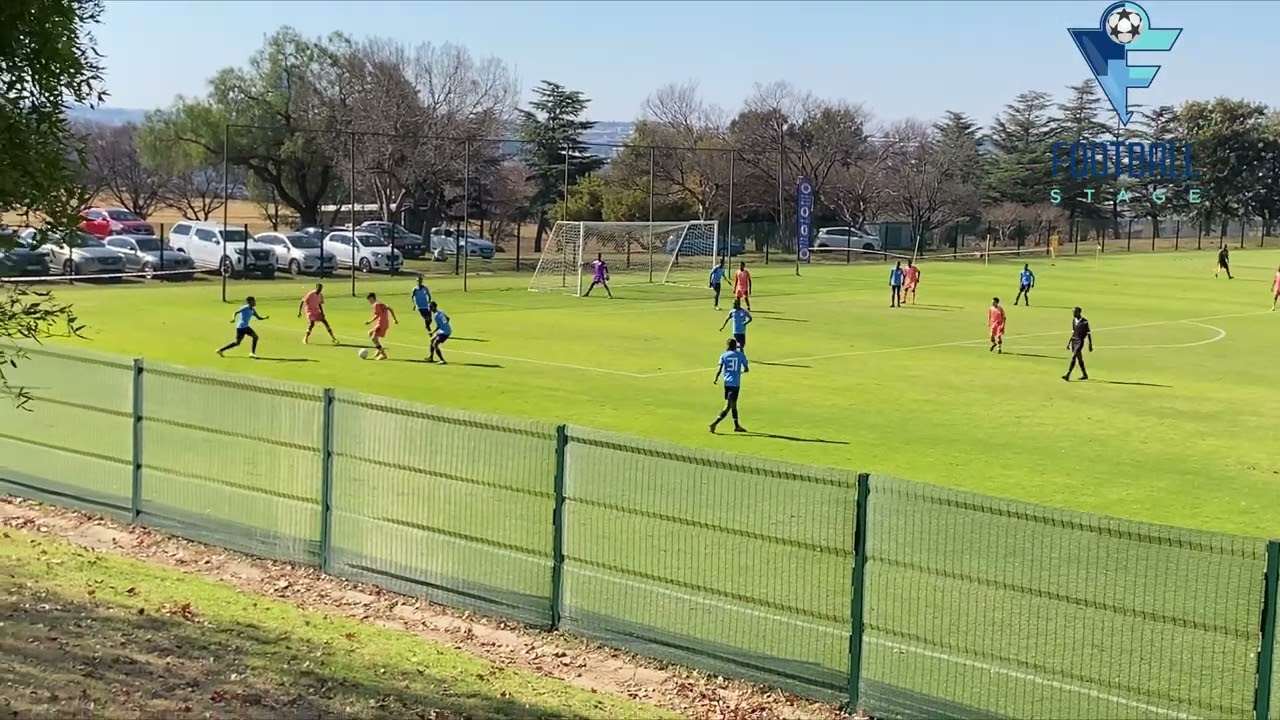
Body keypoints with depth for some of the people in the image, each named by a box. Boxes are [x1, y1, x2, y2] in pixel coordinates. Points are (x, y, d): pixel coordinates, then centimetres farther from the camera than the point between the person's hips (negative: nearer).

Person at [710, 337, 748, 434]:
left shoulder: (724, 355, 3)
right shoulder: (741, 355, 0)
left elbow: (719, 369, -7)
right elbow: (746, 369, 2)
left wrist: (716, 379, 7)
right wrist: (742, 371, 24)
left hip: (726, 382, 4)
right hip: (735, 383, -4)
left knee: (733, 404, 19)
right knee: (728, 406, -5)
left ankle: (736, 426, 29)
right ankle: (714, 423, -19)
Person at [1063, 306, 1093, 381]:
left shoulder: (1084, 322, -12)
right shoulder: (1074, 321, 10)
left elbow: (1088, 334, -7)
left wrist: (1090, 345, -7)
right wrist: (1069, 342, 17)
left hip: (1080, 341, -8)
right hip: (1074, 341, 8)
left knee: (1073, 357, -15)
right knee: (1079, 358, 13)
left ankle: (1068, 375, -19)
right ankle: (1085, 375, 25)